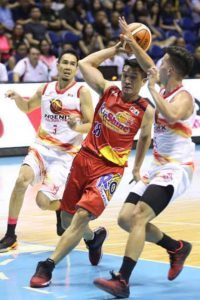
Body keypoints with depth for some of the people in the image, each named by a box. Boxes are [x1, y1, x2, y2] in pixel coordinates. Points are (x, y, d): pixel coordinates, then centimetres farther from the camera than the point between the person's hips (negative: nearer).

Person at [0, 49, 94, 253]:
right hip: (42, 147, 3)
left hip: (65, 154, -3)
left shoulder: (82, 92, -6)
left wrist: (77, 127, -28)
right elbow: (27, 107, 25)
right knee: (22, 179, -25)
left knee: (43, 201, -13)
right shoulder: (45, 89, 7)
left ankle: (62, 208, 26)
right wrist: (17, 98, 4)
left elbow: (92, 126, -7)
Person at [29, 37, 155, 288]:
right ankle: (96, 237, 45)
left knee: (82, 216, -20)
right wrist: (116, 48, -2)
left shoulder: (145, 111, -4)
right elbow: (85, 63, -2)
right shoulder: (108, 90, 1)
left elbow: (145, 137, 15)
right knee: (67, 216, 12)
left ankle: (47, 266, -17)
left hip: (110, 168, -4)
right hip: (84, 158, 4)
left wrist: (137, 168, 19)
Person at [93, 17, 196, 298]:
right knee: (125, 218, 5)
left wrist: (152, 89, -26)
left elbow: (171, 116, -37)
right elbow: (149, 67, 26)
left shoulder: (183, 97, -15)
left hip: (176, 169, -9)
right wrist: (130, 40, 23)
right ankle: (177, 248, 21)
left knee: (138, 217, -23)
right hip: (158, 167, 9)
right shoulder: (165, 90, 10)